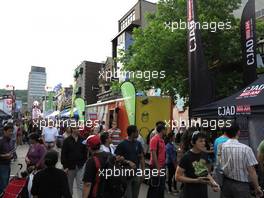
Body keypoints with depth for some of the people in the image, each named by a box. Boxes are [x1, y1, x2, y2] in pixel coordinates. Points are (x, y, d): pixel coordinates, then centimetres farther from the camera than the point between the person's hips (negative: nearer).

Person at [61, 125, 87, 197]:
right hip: (70, 166, -1)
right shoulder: (67, 140, -6)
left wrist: (84, 163, -1)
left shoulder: (82, 140, 0)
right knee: (69, 185, 16)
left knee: (80, 185, 0)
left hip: (80, 166, 1)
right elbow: (63, 154, -7)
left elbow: (85, 153, 5)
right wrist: (65, 167, -10)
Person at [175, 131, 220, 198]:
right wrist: (196, 180, -21)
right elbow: (178, 177, -15)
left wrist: (213, 182, -3)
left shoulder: (204, 155, 1)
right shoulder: (186, 157, -17)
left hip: (203, 193, 6)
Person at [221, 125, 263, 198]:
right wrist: (257, 188, -1)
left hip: (226, 183, 3)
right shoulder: (246, 149, -16)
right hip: (241, 185, -2)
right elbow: (251, 172, -12)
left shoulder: (221, 147, -10)